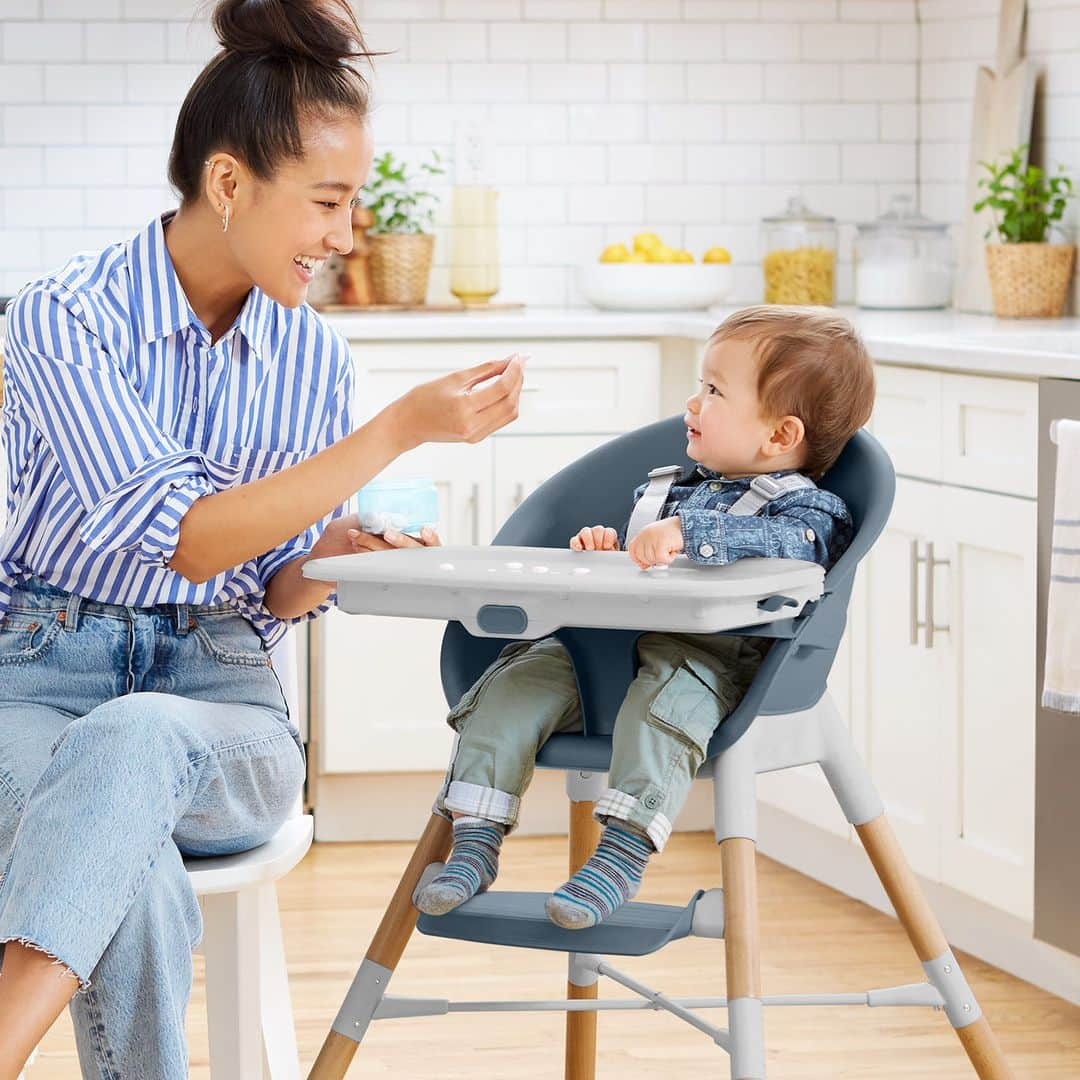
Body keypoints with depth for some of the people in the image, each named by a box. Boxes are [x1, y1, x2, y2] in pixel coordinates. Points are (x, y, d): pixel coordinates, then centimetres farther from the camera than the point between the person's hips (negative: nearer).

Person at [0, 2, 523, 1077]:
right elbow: (187, 540, -17)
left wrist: (332, 558, -10)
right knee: (137, 888, -39)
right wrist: (402, 428, -17)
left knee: (132, 741, -38)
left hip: (220, 690, 2)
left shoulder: (314, 356, 8)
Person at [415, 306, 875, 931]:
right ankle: (476, 841, -16)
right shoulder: (669, 489, 29)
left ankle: (622, 855, -43)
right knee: (519, 678, -15)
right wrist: (608, 547, 15)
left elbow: (784, 542, -22)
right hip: (605, 645, 7)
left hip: (705, 658, -7)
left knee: (665, 699, -39)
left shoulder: (808, 507, 3)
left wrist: (688, 533, -35)